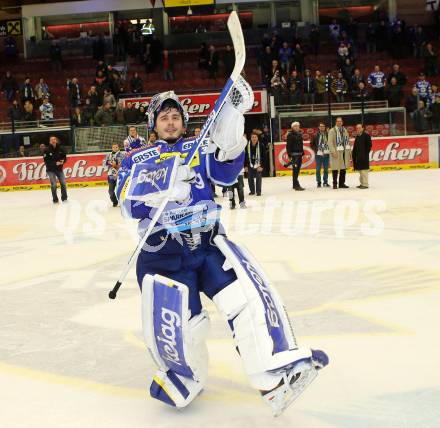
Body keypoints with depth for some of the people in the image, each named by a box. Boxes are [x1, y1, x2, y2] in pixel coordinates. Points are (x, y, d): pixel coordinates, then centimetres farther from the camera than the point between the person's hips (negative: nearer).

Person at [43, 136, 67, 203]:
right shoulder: (47, 150, -11)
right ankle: (55, 199, 2)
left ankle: (64, 198, 16)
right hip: (51, 170, -3)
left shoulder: (60, 149, -2)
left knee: (63, 183, 0)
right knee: (54, 184, -10)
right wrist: (55, 163, -24)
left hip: (59, 169, 3)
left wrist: (62, 161, -15)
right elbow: (46, 161, -15)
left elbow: (64, 157, 8)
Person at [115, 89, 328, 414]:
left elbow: (226, 173, -3)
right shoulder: (137, 160, 10)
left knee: (249, 296, -18)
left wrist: (231, 143, -19)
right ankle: (184, 379, 24)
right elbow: (131, 205, -6)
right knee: (175, 329, -7)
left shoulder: (199, 149, 15)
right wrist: (166, 184, -22)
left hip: (208, 241, 2)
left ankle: (276, 377, -14)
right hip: (163, 252, -1)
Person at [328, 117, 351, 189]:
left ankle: (342, 183, 17)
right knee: (335, 169, -3)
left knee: (344, 168, 8)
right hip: (336, 153, -6)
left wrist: (349, 152, 15)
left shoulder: (345, 131, 17)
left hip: (345, 152, 6)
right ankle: (335, 184, 5)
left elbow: (348, 142, 19)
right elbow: (330, 142, -10)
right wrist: (333, 152, -18)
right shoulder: (332, 131, -3)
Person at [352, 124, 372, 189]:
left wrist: (365, 153, -12)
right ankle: (362, 183, 19)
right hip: (357, 156, 8)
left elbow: (369, 145, -9)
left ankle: (365, 184, -5)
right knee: (360, 170, 12)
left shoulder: (366, 135, -7)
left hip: (364, 156, -8)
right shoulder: (357, 136, 16)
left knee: (364, 170, -8)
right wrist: (353, 154, 11)